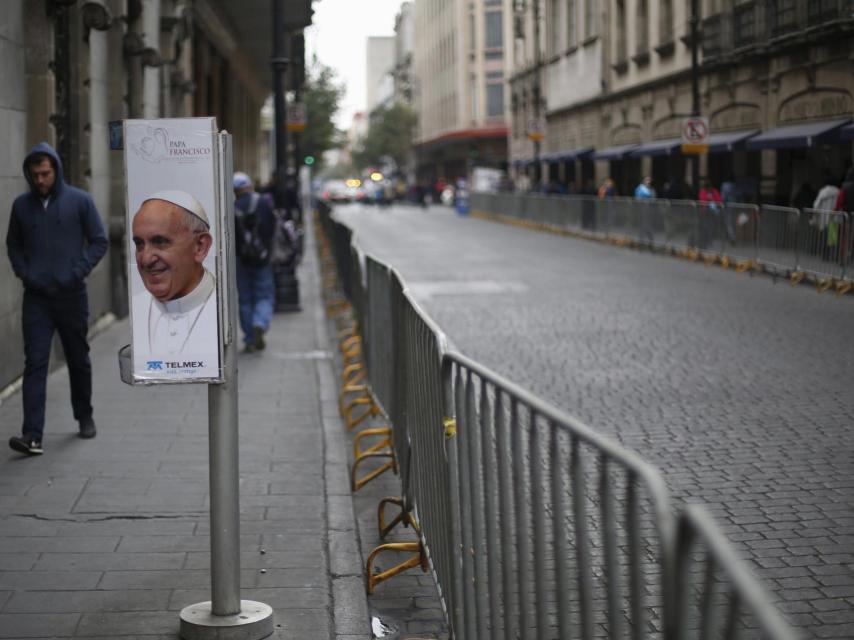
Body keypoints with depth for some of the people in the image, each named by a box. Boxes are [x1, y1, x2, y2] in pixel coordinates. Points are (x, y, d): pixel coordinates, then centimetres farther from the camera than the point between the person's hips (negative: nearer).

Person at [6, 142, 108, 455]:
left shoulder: (79, 200, -3)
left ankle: (85, 417, 33)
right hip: (36, 297, 1)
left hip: (71, 295, -1)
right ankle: (32, 435, -13)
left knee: (78, 360, 13)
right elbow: (13, 244, 16)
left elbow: (99, 241, 0)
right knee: (35, 364, -8)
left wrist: (78, 272, -11)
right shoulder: (22, 205, 4)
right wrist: (23, 272, -1)